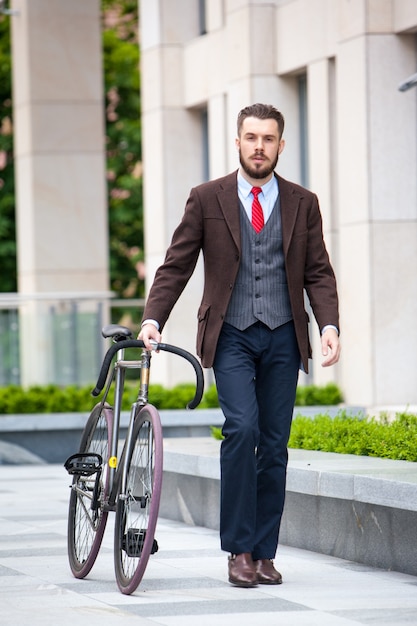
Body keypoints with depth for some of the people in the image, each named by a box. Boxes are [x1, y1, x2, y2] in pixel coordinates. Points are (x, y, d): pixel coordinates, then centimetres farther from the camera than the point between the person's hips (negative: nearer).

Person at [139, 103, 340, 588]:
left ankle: (264, 553, 11)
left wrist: (329, 325, -8)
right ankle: (239, 549, -10)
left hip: (282, 336, 2)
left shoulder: (302, 204, 9)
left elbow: (318, 273, 8)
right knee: (242, 427, -19)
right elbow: (176, 266, 3)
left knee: (274, 444, 2)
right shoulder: (207, 199, 3)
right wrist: (153, 319, -10)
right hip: (231, 335, -2)